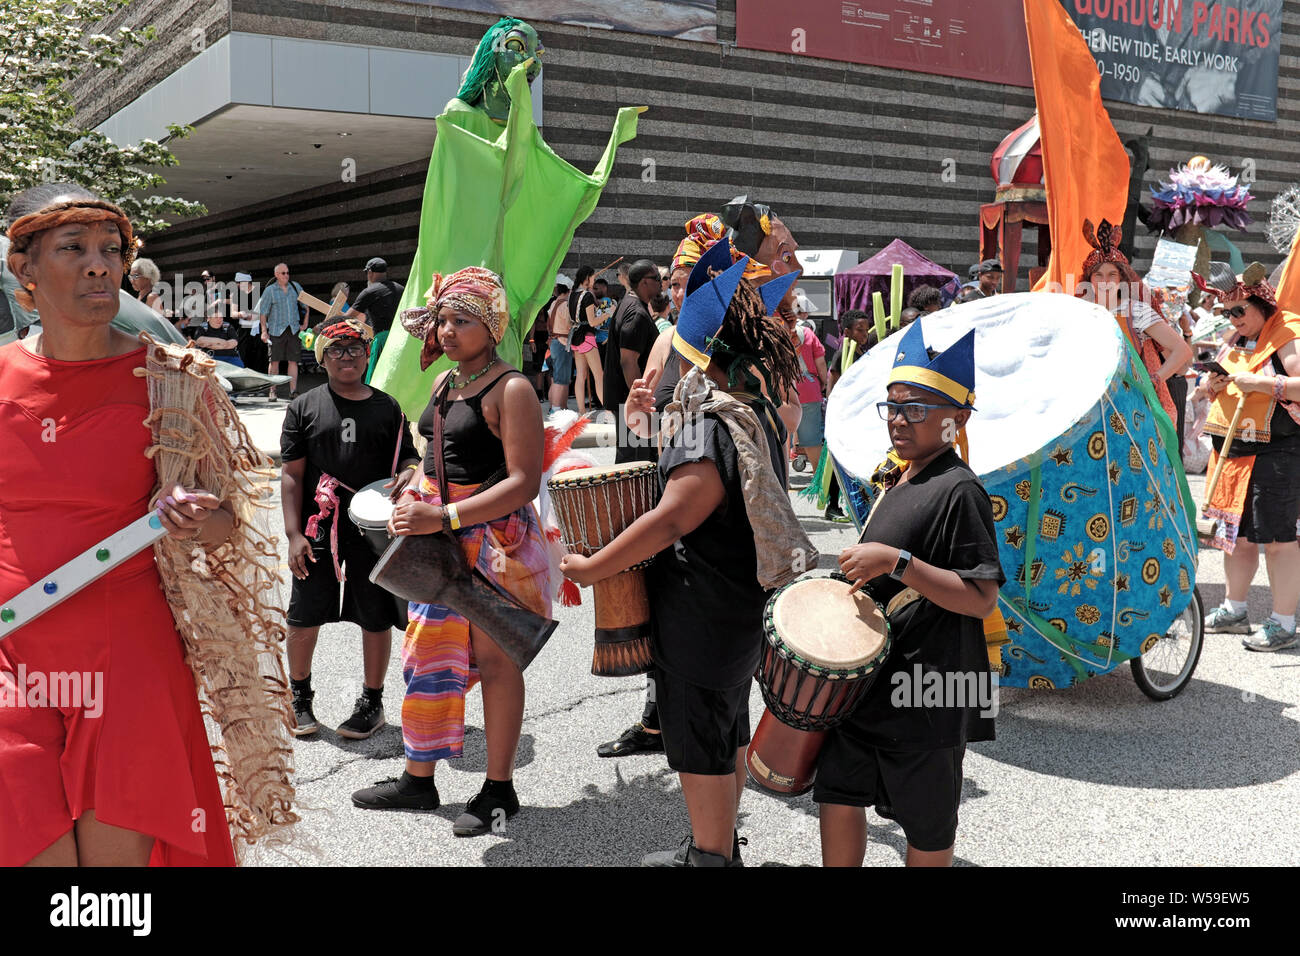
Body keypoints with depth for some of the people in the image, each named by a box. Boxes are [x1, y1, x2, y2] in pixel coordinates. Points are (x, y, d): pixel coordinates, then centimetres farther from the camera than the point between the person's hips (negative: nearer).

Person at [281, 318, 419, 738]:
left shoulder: (387, 408, 7)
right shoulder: (305, 407, 3)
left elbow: (407, 460, 10)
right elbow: (291, 474, 0)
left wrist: (412, 472, -16)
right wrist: (294, 534, -7)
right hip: (318, 529, -1)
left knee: (376, 618, 7)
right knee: (304, 616, 7)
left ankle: (372, 702, 25)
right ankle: (300, 697, 29)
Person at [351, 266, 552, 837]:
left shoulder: (510, 389, -15)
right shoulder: (445, 383, 10)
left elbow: (524, 483, -22)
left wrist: (443, 517, -26)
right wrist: (413, 489, 7)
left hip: (494, 539, -8)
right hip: (439, 536, 8)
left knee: (493, 661, 2)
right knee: (430, 652, 14)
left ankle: (499, 790, 17)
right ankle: (418, 780, 28)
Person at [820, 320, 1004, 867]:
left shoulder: (959, 491, -16)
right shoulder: (900, 482, 11)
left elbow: (982, 600, -23)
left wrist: (896, 562, -28)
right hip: (867, 678, 8)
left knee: (927, 826, 9)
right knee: (838, 797, 13)